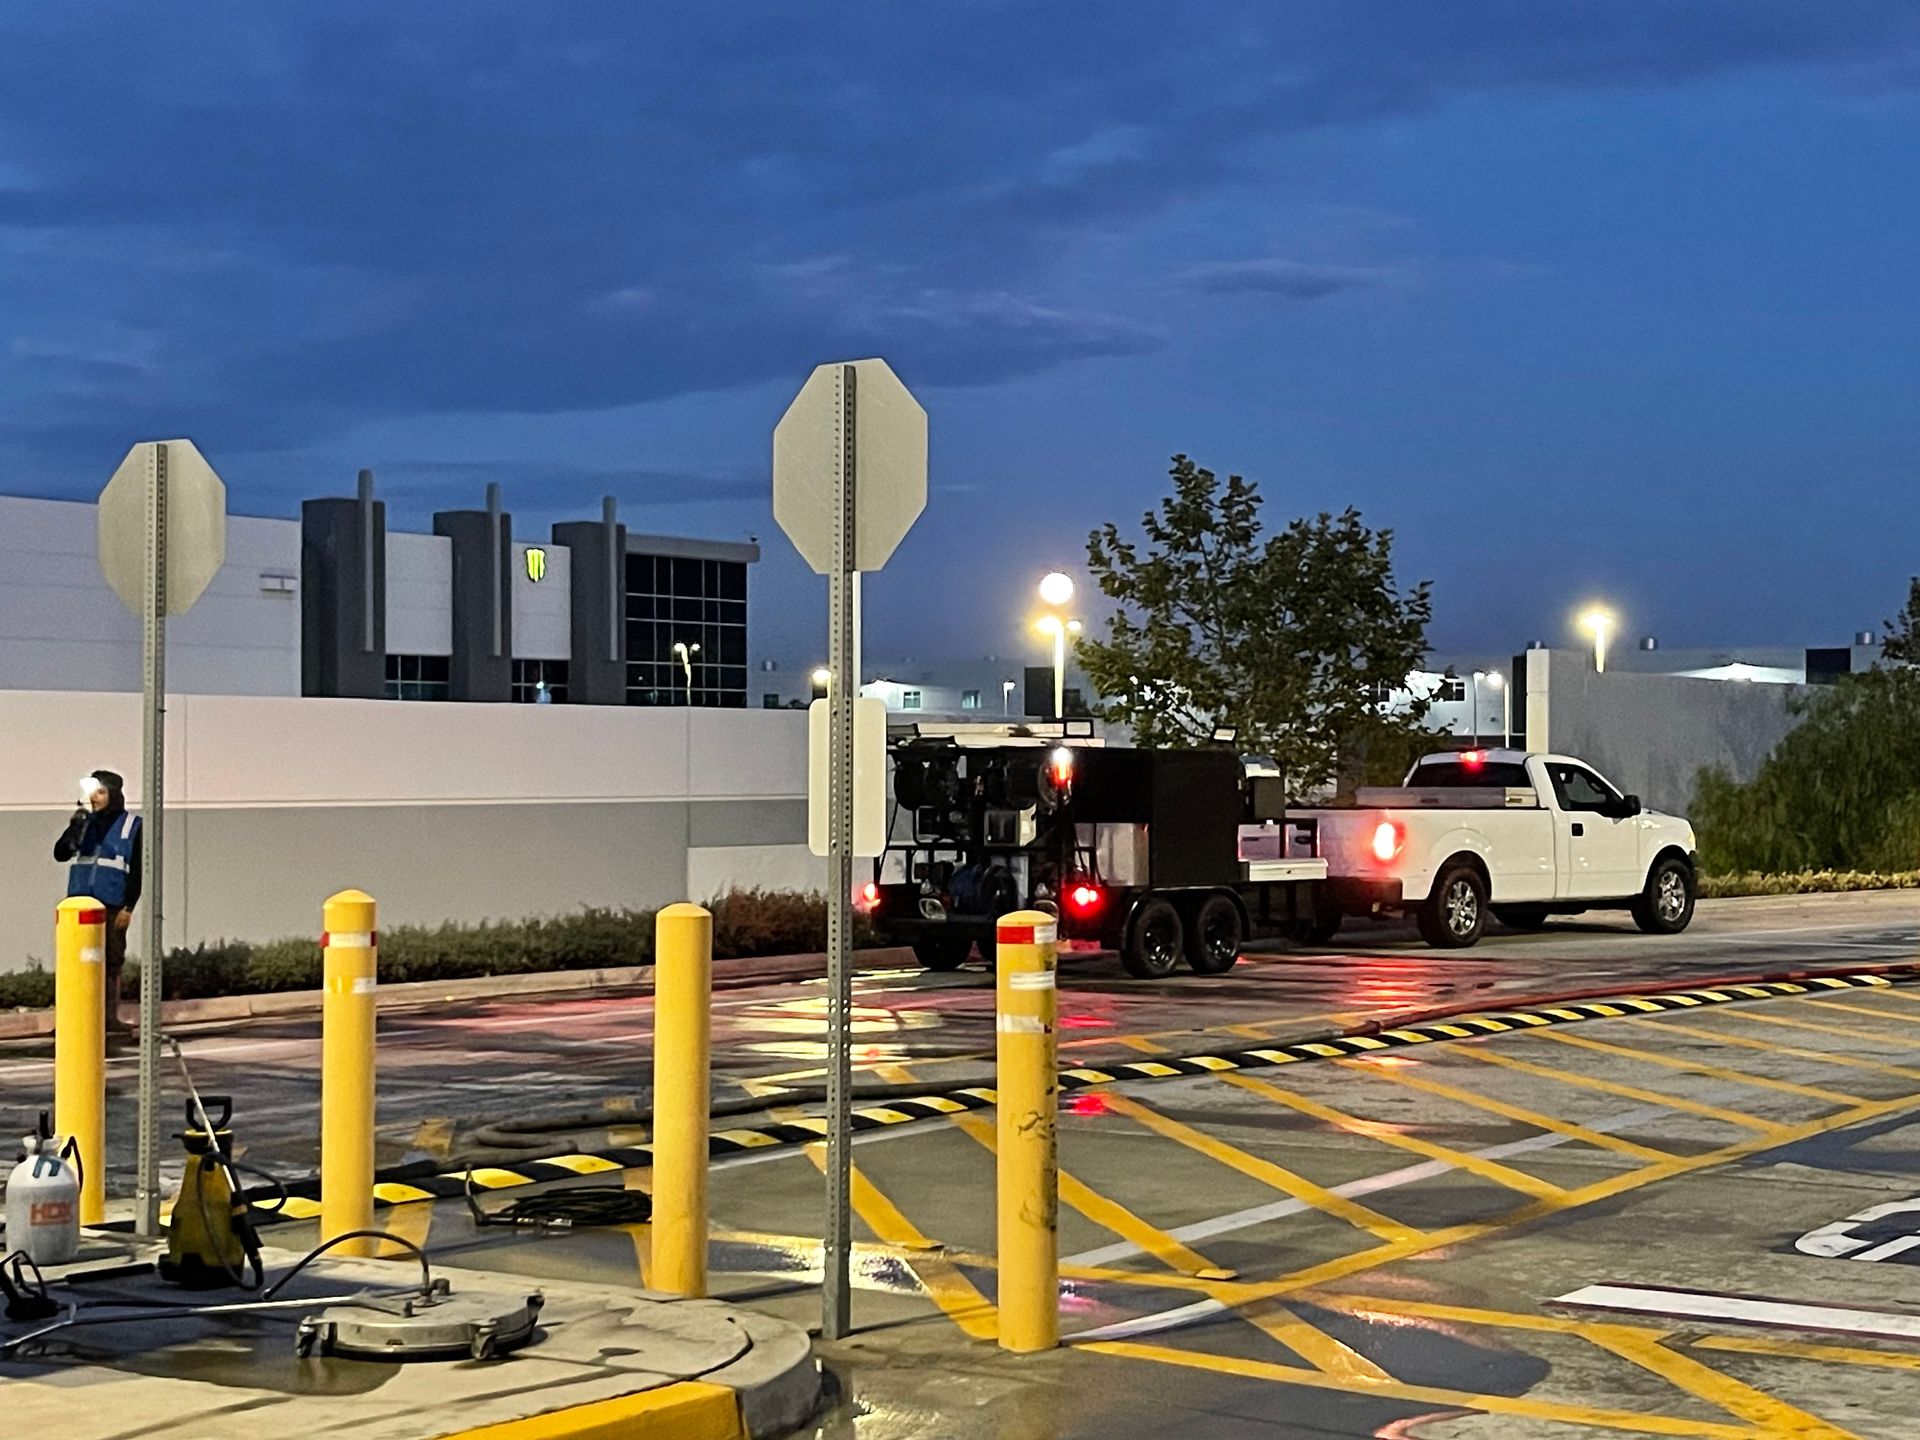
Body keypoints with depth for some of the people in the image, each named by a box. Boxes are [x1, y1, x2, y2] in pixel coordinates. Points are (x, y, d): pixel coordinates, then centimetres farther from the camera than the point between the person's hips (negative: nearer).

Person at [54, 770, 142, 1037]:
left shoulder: (131, 825, 2)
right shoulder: (84, 822, 10)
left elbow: (137, 870, 0)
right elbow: (60, 854, 0)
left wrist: (128, 906, -8)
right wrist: (76, 827, -15)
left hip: (112, 905, -2)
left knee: (112, 961, 2)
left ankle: (110, 1017, 8)